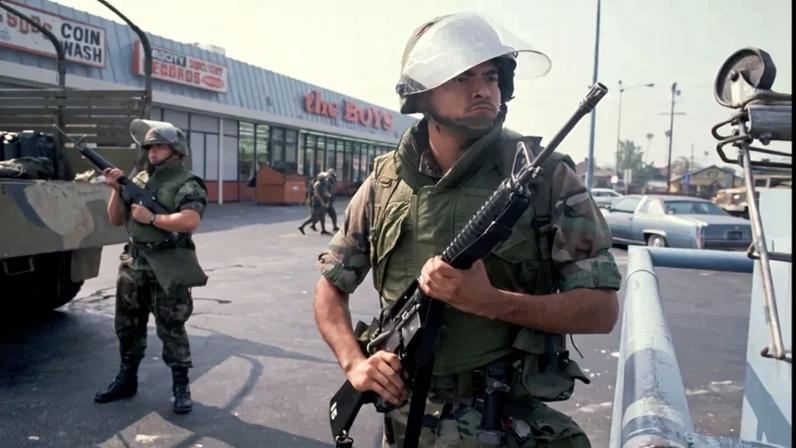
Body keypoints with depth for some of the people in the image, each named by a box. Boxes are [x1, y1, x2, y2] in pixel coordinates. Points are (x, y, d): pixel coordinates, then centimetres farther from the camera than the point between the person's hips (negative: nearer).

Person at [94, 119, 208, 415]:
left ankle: (181, 386, 11)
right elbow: (116, 220, 13)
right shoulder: (138, 180, 12)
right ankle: (127, 380, 30)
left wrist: (152, 218, -17)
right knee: (128, 325, 15)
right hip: (134, 263, 7)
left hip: (168, 267, -7)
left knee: (170, 328, -1)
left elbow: (190, 222, -25)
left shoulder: (186, 184, -9)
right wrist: (117, 189, -1)